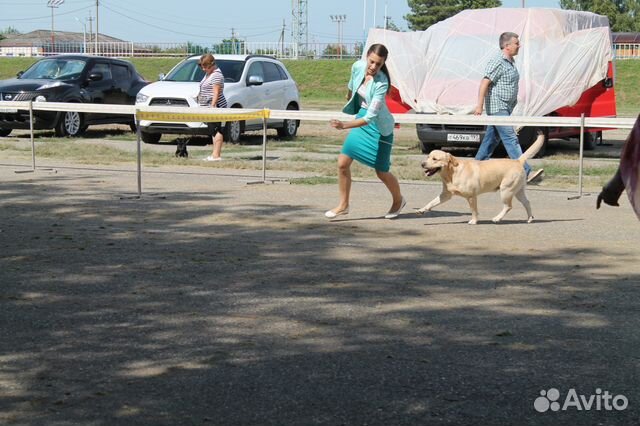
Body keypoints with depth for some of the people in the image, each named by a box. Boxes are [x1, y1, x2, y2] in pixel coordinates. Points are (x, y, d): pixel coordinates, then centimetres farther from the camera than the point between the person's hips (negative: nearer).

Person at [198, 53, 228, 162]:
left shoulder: (216, 75, -13)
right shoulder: (208, 74, 19)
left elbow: (216, 92, -20)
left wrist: (213, 105, -27)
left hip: (215, 106, -11)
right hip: (208, 106, 11)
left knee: (216, 130, -13)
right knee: (213, 130, 11)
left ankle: (216, 155, -16)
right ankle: (215, 154, 14)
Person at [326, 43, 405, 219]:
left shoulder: (381, 83, -30)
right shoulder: (358, 66, -13)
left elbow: (370, 117, -35)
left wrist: (344, 125, -46)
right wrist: (349, 95, 32)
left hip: (378, 126, -6)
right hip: (360, 119, 6)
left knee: (381, 172, 4)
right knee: (342, 163, -2)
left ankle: (398, 200, 32)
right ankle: (343, 204, 14)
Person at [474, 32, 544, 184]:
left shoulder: (511, 62, 15)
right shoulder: (497, 62, -15)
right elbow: (484, 83, -20)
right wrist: (480, 105, -26)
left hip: (505, 108, 10)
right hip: (497, 107, -10)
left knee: (491, 139, 12)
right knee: (511, 139, -13)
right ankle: (526, 172, -18)